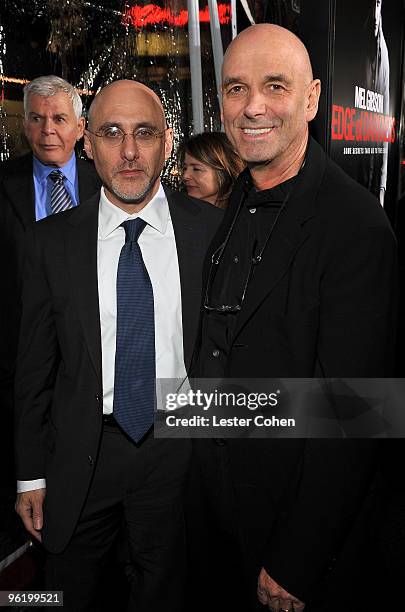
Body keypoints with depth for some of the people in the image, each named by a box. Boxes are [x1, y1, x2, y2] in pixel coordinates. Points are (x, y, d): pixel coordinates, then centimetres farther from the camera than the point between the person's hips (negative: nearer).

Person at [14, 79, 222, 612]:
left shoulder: (213, 229, -6)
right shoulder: (52, 240, -4)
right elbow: (35, 364, 0)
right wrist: (31, 474, 2)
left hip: (180, 448, 0)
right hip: (80, 457, 1)